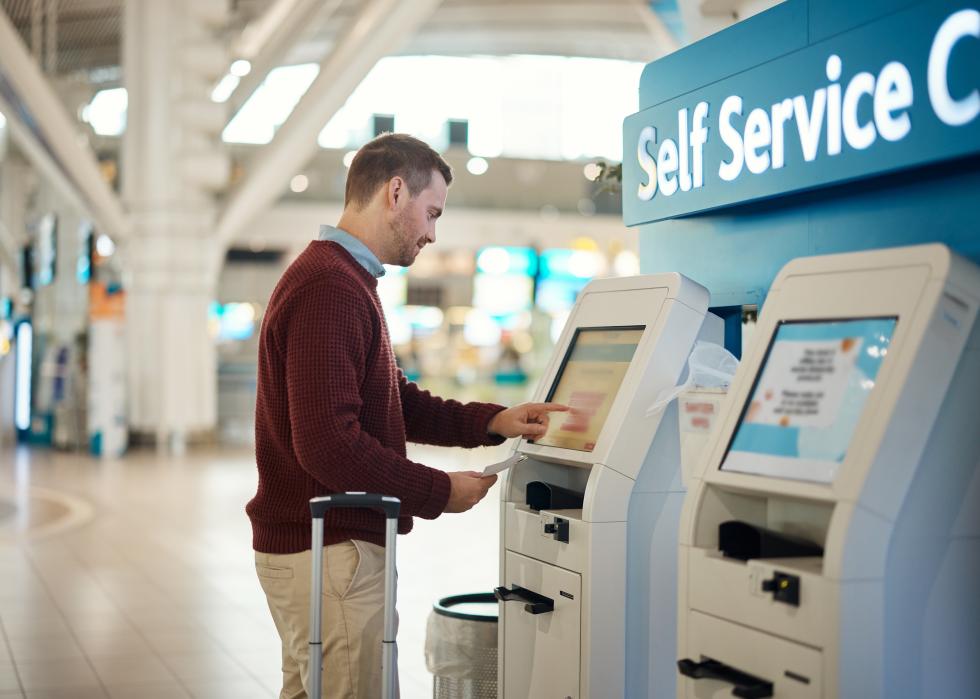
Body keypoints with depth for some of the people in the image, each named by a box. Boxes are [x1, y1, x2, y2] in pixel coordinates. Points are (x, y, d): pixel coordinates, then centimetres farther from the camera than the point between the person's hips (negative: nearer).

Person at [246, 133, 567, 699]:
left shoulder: (344, 280, 16)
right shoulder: (329, 290, -19)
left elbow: (399, 403, 20)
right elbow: (328, 445, -26)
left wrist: (493, 422, 7)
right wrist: (439, 493, -15)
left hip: (307, 543, 11)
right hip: (330, 551, -11)